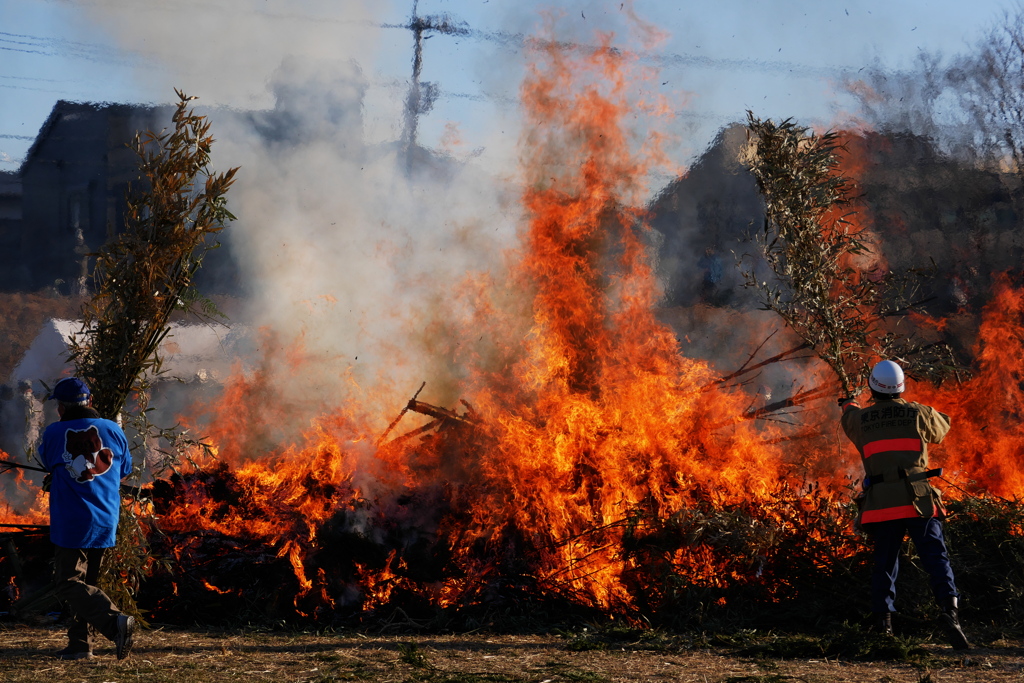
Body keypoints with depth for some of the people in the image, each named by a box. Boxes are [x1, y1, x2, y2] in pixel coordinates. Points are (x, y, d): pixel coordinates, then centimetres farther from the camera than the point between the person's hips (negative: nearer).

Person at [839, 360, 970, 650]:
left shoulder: (860, 419, 7)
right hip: (918, 503, -2)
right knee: (936, 558, -7)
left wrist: (849, 405, 58)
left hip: (880, 505, 2)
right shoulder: (919, 414, 3)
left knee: (884, 564, 12)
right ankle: (949, 609, -28)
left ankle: (882, 621, 7)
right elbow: (941, 428, 26)